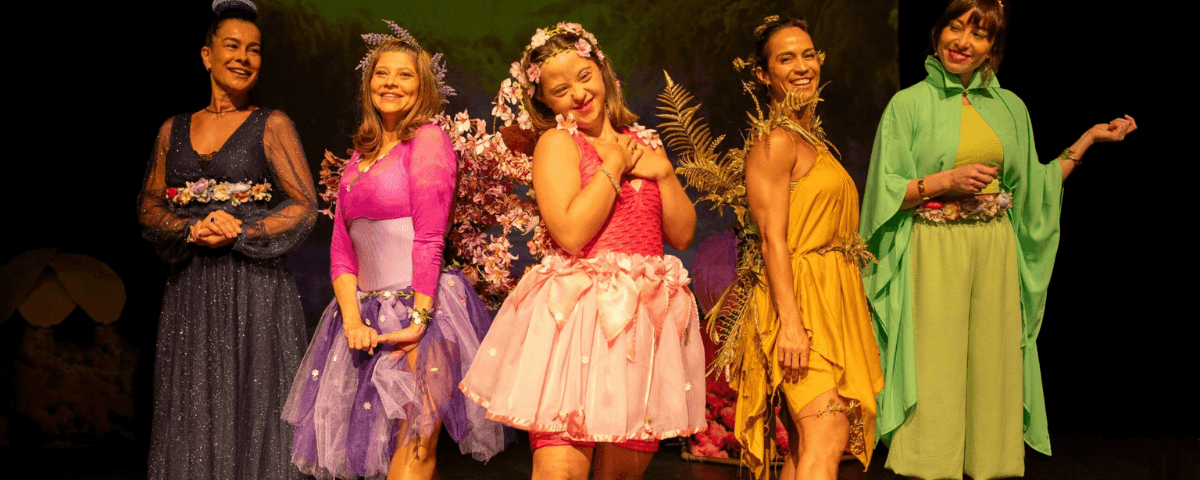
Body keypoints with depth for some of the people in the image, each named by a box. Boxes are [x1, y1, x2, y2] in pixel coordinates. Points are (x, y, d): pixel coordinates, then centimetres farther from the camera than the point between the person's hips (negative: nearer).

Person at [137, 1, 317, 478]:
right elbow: (149, 206, 11)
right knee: (191, 416, 4)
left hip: (255, 290, -3)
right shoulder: (174, 129, 13)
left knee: (252, 410, -3)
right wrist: (192, 229, -9)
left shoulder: (271, 125, 2)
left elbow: (305, 207, -2)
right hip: (189, 290, 3)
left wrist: (239, 233, -14)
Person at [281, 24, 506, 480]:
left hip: (422, 307, -7)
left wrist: (419, 320, -16)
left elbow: (429, 239, -11)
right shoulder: (359, 159, 17)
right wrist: (352, 320, -5)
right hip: (368, 310, 7)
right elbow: (341, 248, 10)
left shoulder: (428, 138, -3)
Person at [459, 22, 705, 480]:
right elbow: (571, 233, -16)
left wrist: (662, 172, 1)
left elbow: (682, 235, 15)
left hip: (644, 317, 6)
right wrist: (614, 166, -6)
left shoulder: (642, 143, 16)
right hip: (578, 318, -5)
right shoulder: (557, 142, -1)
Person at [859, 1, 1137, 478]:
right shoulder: (909, 104, 0)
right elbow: (885, 193, -3)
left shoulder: (1010, 107, 11)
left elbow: (1034, 189, 14)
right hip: (933, 255, -4)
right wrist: (946, 181, -15)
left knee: (992, 372, 5)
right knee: (935, 379, -4)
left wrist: (1088, 139, 12)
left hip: (995, 256, 4)